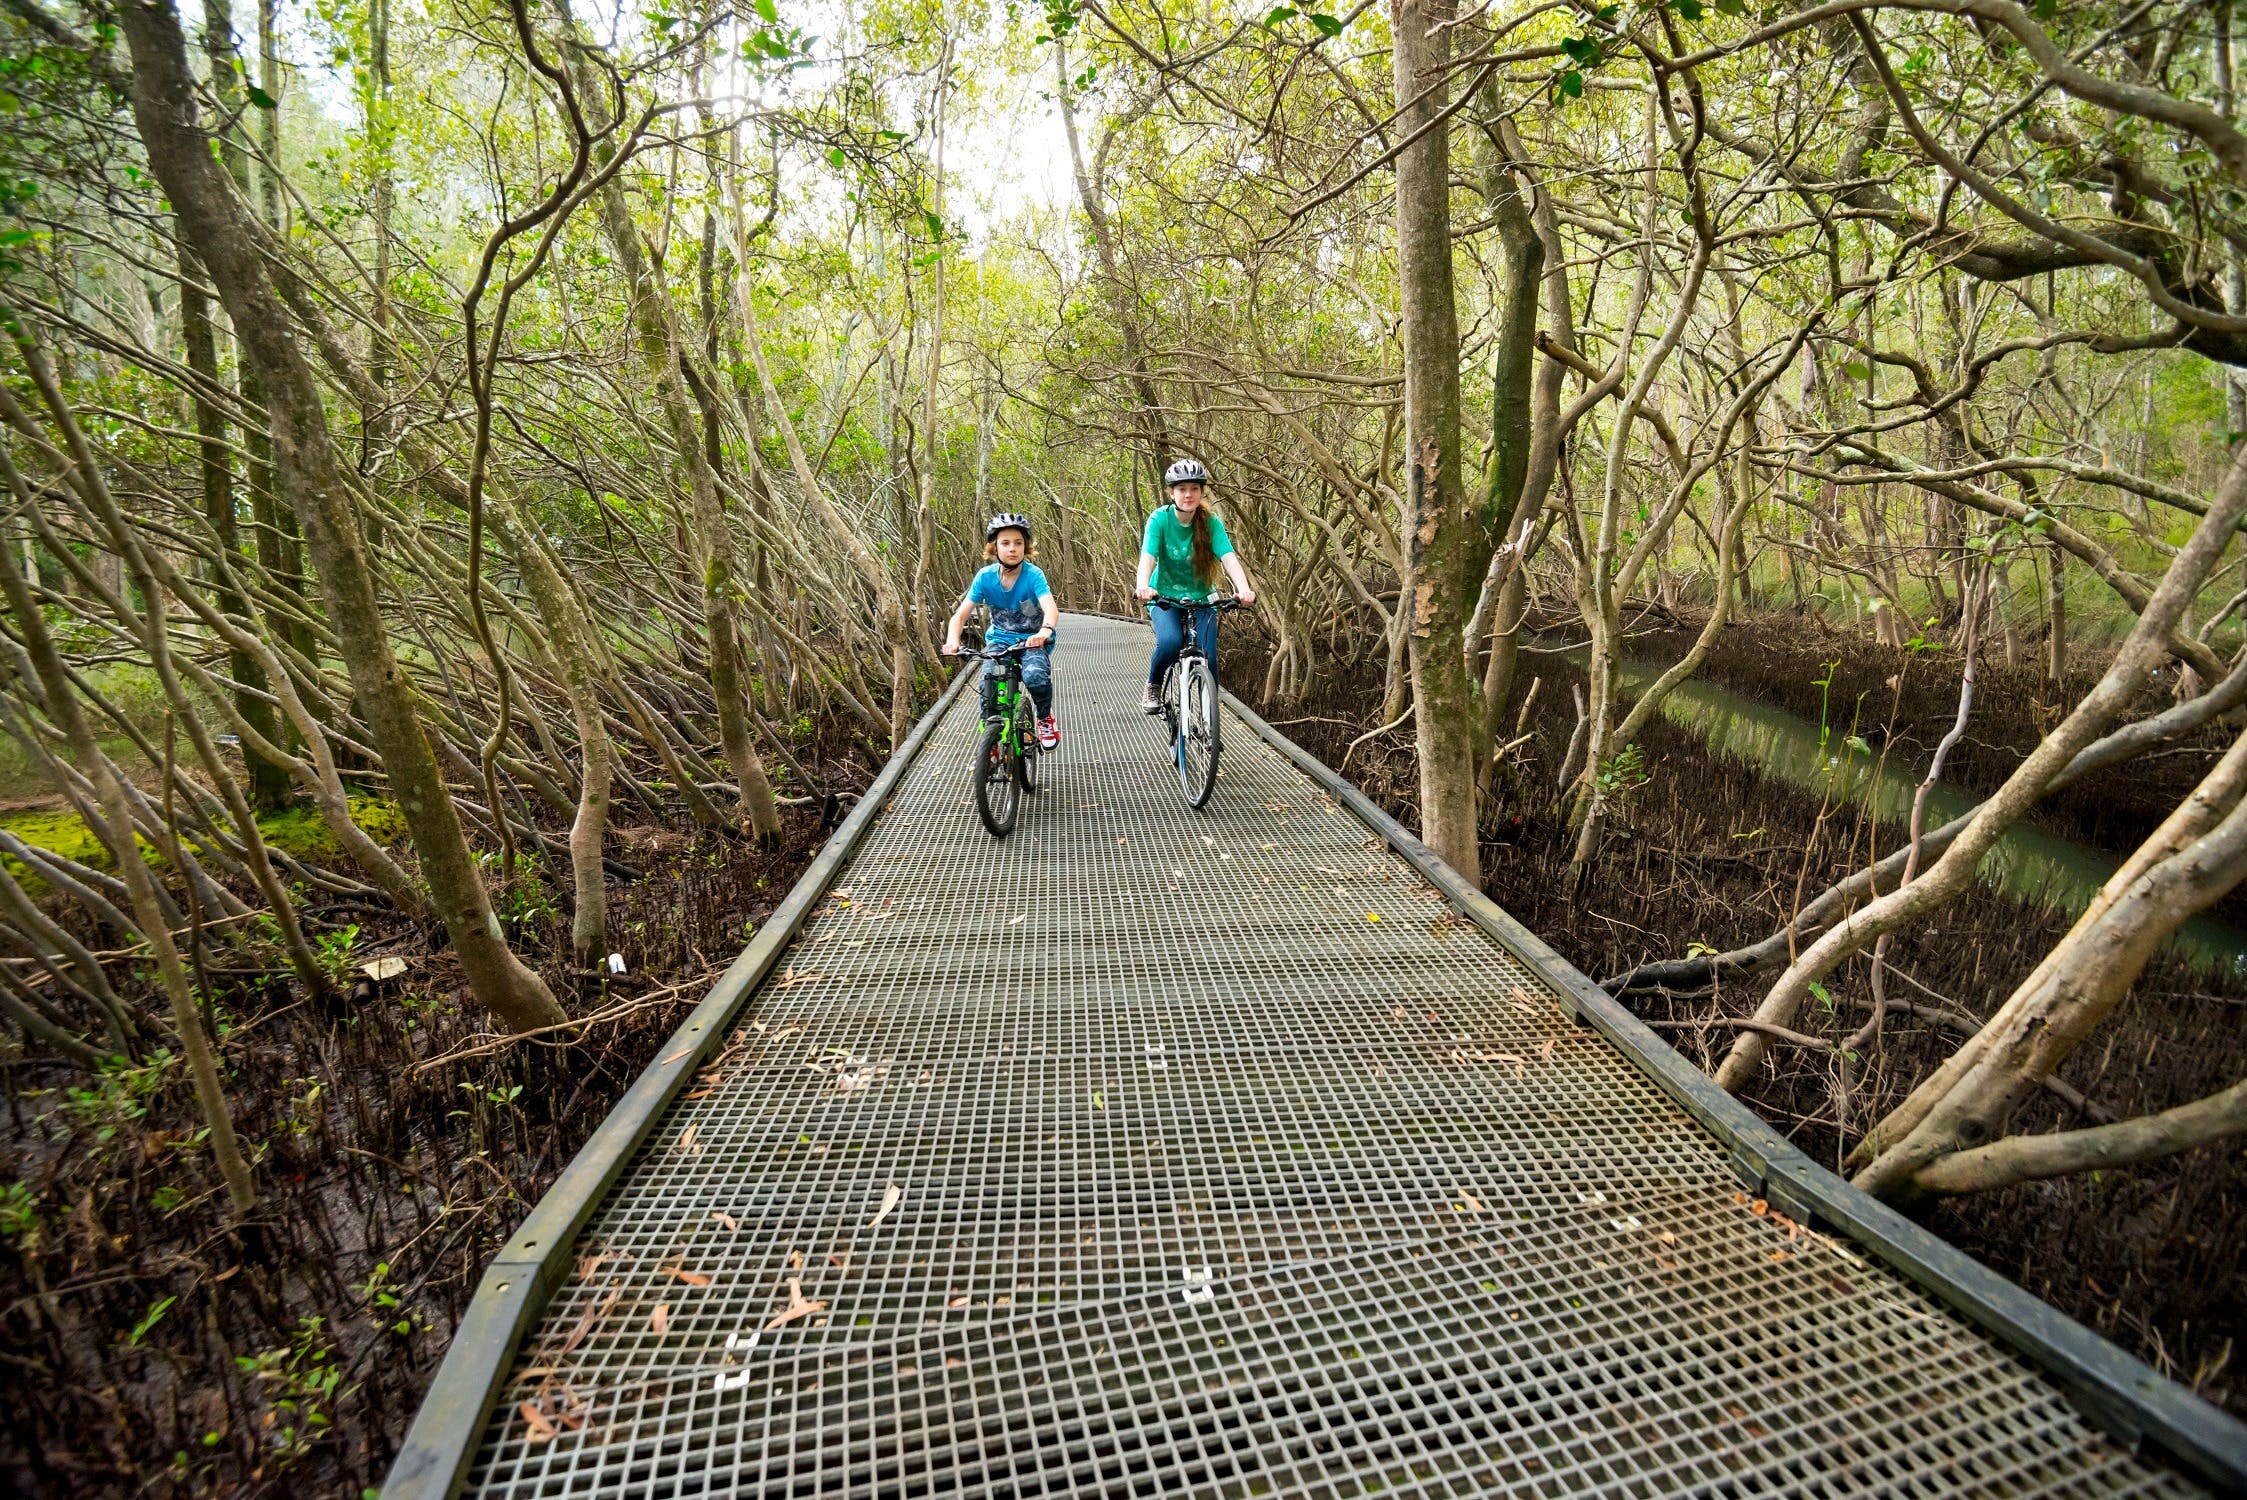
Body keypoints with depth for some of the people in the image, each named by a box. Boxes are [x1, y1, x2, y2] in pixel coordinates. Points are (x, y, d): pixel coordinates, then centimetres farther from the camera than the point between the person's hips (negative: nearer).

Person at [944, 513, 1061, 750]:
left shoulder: (1033, 575, -18)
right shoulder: (985, 577, -10)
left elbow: (1051, 607, -34)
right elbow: (960, 614, -14)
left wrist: (1045, 631, -57)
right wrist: (952, 640, -35)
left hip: (1033, 639, -2)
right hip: (999, 639, 2)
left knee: (1034, 674, -32)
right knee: (988, 685, -22)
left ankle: (1045, 718, -2)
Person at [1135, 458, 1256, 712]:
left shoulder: (1211, 522, -8)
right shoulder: (1160, 519, -13)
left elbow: (1228, 557, -21)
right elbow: (1148, 556, -26)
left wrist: (1244, 589, -40)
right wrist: (1143, 586, -47)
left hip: (1201, 600, 2)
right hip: (1164, 597, -2)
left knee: (1208, 658, -15)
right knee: (1171, 642, -31)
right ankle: (1152, 687, -2)